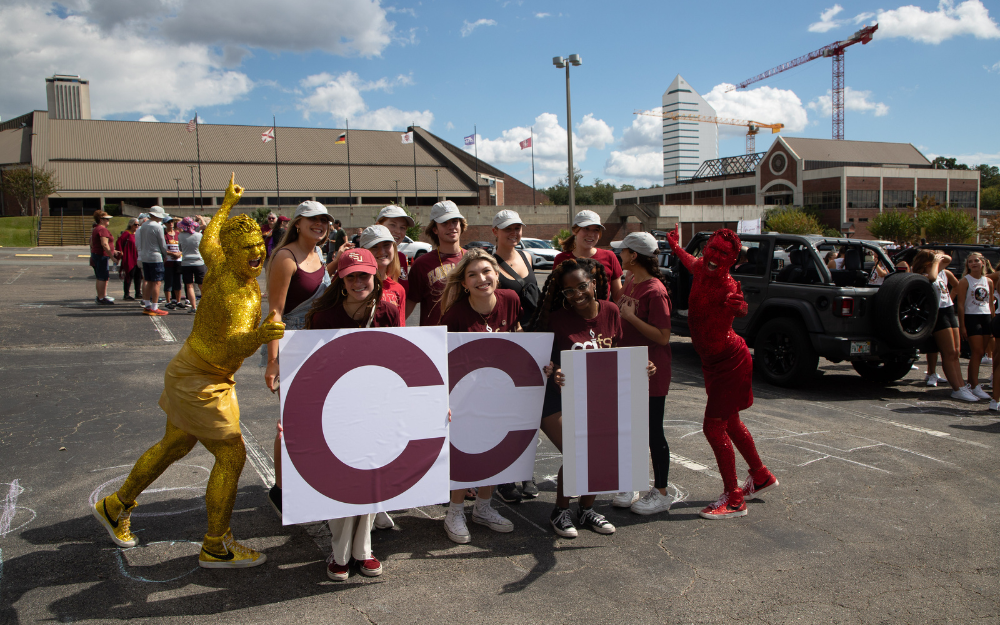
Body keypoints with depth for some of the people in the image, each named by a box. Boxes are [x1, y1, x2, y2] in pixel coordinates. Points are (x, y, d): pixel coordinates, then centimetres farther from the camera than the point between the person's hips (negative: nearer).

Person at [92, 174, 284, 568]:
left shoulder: (220, 263, -5)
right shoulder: (233, 293, -31)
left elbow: (206, 242, 19)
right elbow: (231, 350, -41)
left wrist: (227, 203, 31)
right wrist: (258, 336, -61)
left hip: (203, 374, 10)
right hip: (199, 383, -10)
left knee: (175, 445, 23)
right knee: (231, 456, -4)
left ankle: (116, 507, 43)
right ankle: (215, 547, 8)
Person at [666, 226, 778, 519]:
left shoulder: (727, 286, -24)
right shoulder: (699, 269, -2)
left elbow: (741, 311, -41)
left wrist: (738, 306, -62)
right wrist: (675, 246, 37)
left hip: (730, 363, -9)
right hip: (714, 362, 9)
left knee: (714, 427, -8)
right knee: (729, 423, 20)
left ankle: (734, 499, 3)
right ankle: (761, 476, 40)